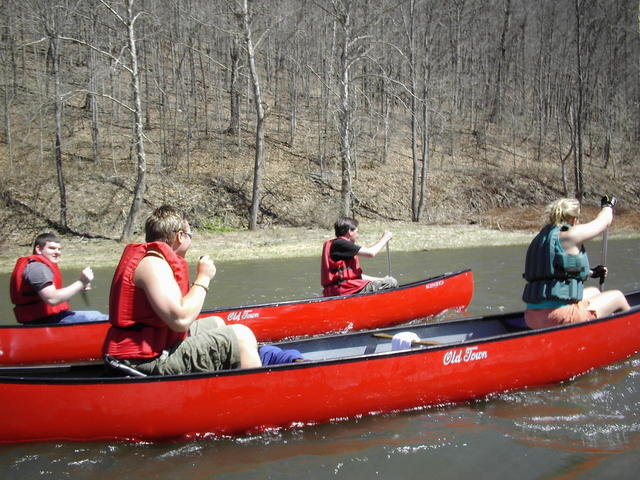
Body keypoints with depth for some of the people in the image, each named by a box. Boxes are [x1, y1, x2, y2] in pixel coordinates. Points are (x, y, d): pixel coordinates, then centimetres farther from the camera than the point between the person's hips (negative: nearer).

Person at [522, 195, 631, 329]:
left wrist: (591, 272, 44)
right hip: (561, 317, -8)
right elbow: (604, 221, 8)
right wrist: (608, 205, 30)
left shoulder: (540, 238, 14)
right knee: (617, 297, 14)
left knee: (594, 292, 32)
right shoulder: (569, 235, -10)